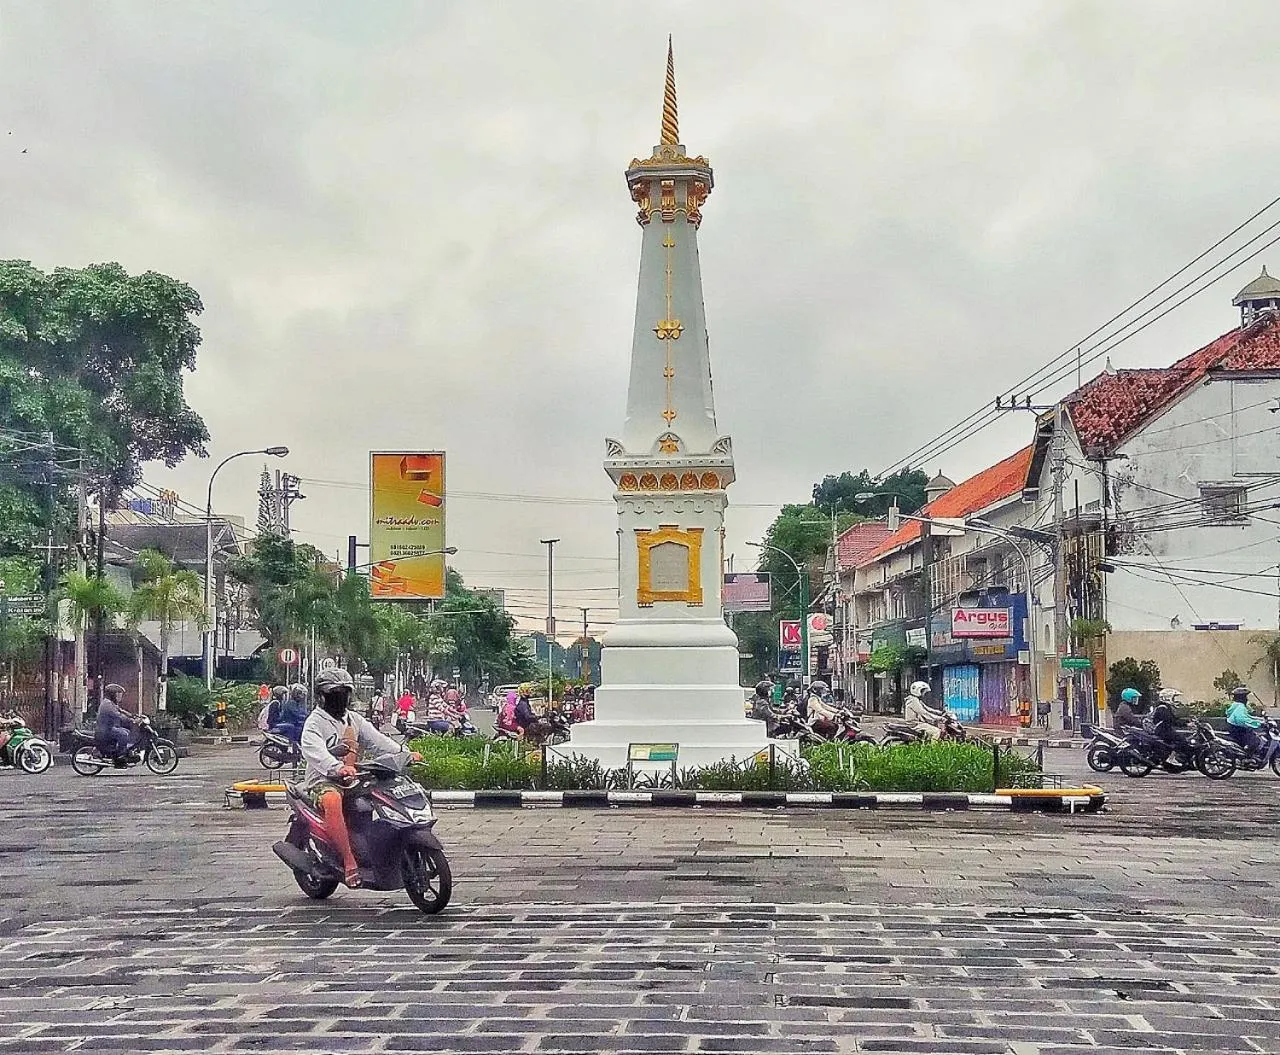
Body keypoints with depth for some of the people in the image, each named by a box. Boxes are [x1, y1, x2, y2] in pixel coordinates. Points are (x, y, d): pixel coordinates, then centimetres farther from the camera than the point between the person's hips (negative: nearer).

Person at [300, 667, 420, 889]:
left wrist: (405, 755, -7)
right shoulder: (315, 723, -4)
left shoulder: (355, 720, 19)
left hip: (352, 780, 7)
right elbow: (315, 751, -24)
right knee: (332, 801, -40)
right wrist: (337, 768, -43)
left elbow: (377, 740, 10)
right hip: (323, 781, -7)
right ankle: (349, 862, -38)